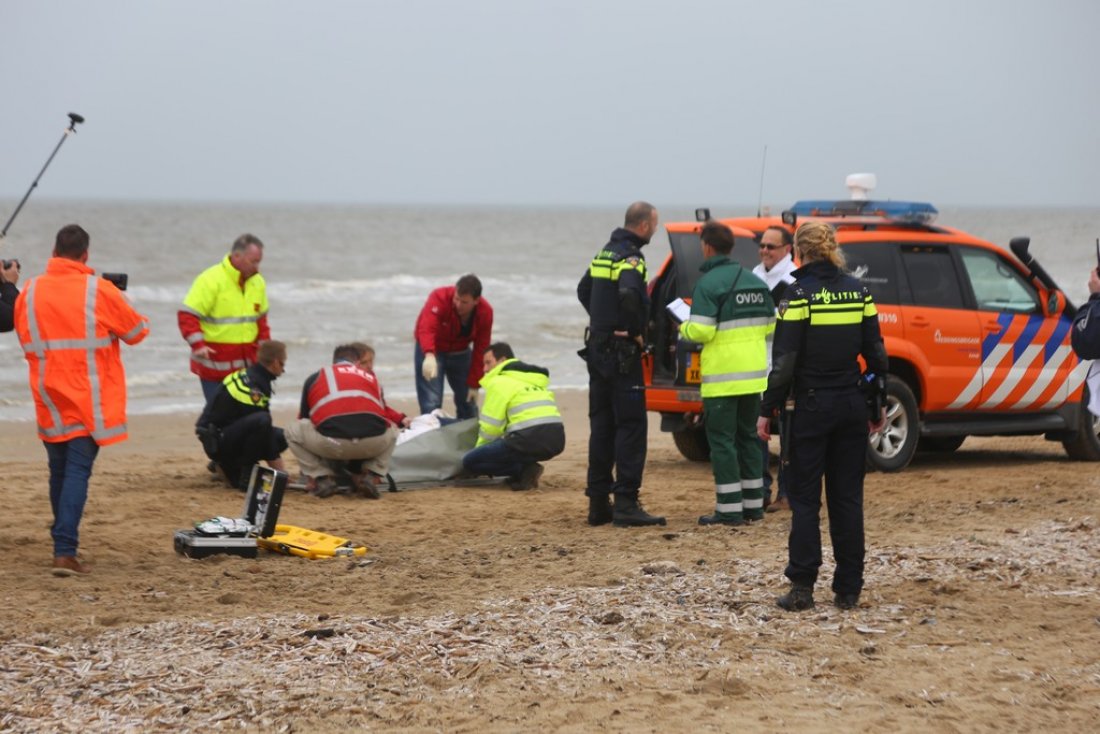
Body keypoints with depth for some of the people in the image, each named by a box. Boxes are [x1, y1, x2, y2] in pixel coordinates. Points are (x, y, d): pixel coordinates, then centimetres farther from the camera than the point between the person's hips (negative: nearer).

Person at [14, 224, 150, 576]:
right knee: (78, 471, -5)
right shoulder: (99, 291, -10)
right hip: (89, 399, -3)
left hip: (49, 399, 3)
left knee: (59, 470, 16)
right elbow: (137, 331, 2)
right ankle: (65, 550, -16)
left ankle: (65, 543, 27)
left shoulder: (30, 292, 0)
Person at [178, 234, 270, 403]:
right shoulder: (210, 281, -13)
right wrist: (198, 345, -26)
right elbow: (187, 315, -15)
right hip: (215, 364, -6)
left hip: (247, 364, 6)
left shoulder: (258, 283, 9)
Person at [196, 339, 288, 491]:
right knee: (261, 421, -34)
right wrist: (282, 473, -14)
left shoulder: (247, 375, 9)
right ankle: (246, 477, -20)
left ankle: (229, 465, 14)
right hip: (216, 440, -10)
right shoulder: (251, 388, -21)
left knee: (282, 437, 8)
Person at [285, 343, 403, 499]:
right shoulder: (370, 377, 30)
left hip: (330, 443, -2)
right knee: (391, 429, 36)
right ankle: (371, 477, 15)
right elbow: (384, 414, 43)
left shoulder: (314, 378, 25)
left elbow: (304, 418, 36)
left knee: (292, 430, 25)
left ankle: (322, 478, 12)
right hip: (373, 444, 2)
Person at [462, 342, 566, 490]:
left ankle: (523, 469, -9)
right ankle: (525, 469, 10)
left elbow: (490, 427, -1)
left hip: (530, 440, -8)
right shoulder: (535, 381, 28)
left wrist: (480, 448, 17)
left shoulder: (500, 382, 3)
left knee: (469, 462, 1)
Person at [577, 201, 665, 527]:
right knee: (631, 426, -7)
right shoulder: (630, 258, -15)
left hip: (598, 349, 9)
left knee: (602, 425, 11)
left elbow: (583, 290, 27)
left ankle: (598, 501, 14)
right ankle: (625, 503, -11)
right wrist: (635, 331, -18)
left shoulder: (605, 253, 14)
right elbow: (628, 295, -32)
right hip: (621, 352, -9)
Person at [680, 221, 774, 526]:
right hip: (754, 374, 7)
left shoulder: (708, 283, -13)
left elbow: (701, 331, -18)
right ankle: (753, 503, 18)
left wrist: (683, 327, 3)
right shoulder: (756, 282, 10)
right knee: (748, 435, 16)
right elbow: (769, 326, 13)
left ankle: (729, 509, -5)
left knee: (722, 439, -2)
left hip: (722, 378, -7)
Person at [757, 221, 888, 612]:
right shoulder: (857, 291, 5)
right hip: (851, 404, 4)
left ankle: (802, 587, -4)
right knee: (847, 496, 9)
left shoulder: (801, 293, -10)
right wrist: (878, 404, 16)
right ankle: (848, 589, 9)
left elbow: (785, 361, -13)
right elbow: (875, 353, 7)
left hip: (812, 405, -4)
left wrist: (766, 410, -7)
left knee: (804, 496, 2)